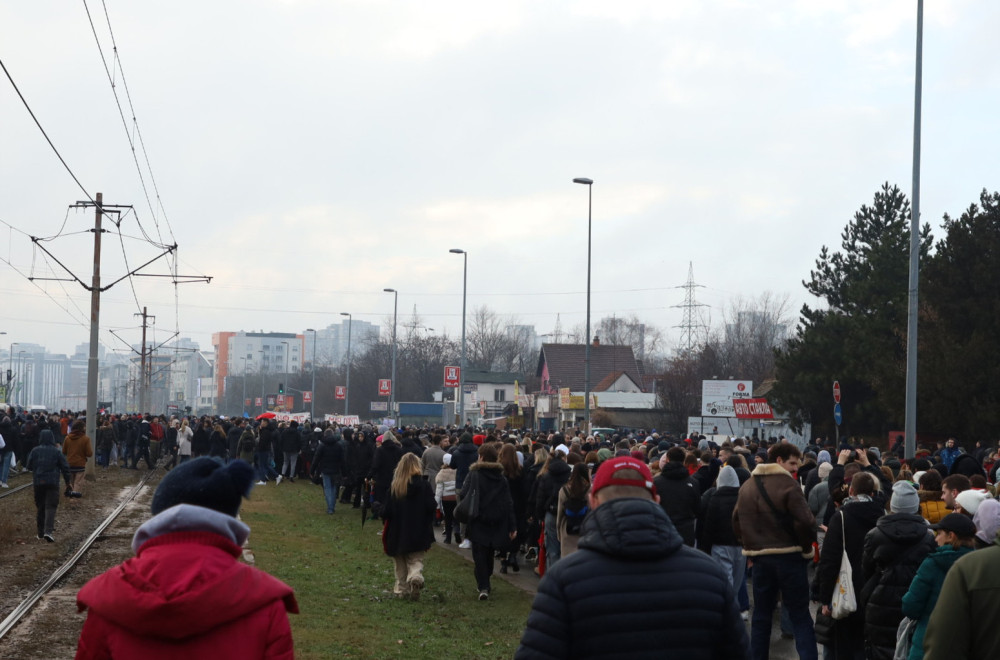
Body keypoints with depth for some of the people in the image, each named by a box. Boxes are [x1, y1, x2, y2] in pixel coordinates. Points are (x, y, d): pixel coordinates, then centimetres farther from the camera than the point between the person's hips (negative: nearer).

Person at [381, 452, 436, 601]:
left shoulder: (394, 486, -8)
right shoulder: (424, 485, -9)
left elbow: (387, 511, -8)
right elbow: (431, 507, -12)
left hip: (397, 533, 1)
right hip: (418, 533, -1)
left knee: (400, 564, 17)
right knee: (416, 560, 7)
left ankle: (401, 589, 16)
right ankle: (416, 577, -22)